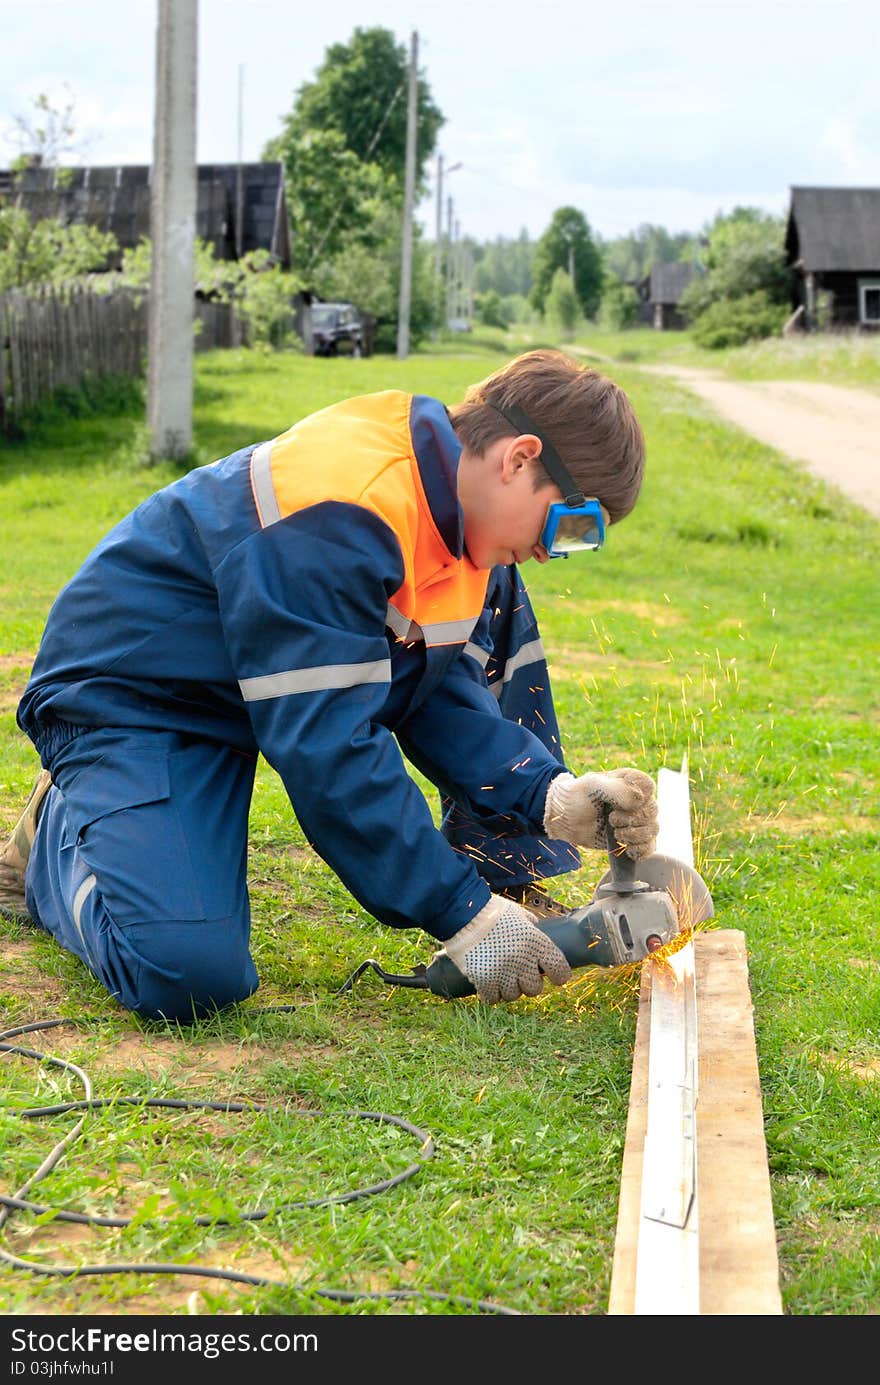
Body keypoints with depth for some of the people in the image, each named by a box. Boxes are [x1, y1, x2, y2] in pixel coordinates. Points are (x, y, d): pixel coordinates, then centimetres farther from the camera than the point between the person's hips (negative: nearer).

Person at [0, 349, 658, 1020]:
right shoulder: (333, 518, -33)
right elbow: (328, 749, -34)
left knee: (496, 609, 0)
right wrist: (462, 916, -31)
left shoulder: (456, 507, -4)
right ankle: (59, 833, 3)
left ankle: (511, 884, 5)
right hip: (131, 704, -9)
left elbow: (443, 689, -2)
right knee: (187, 974, -29)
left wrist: (551, 797, -18)